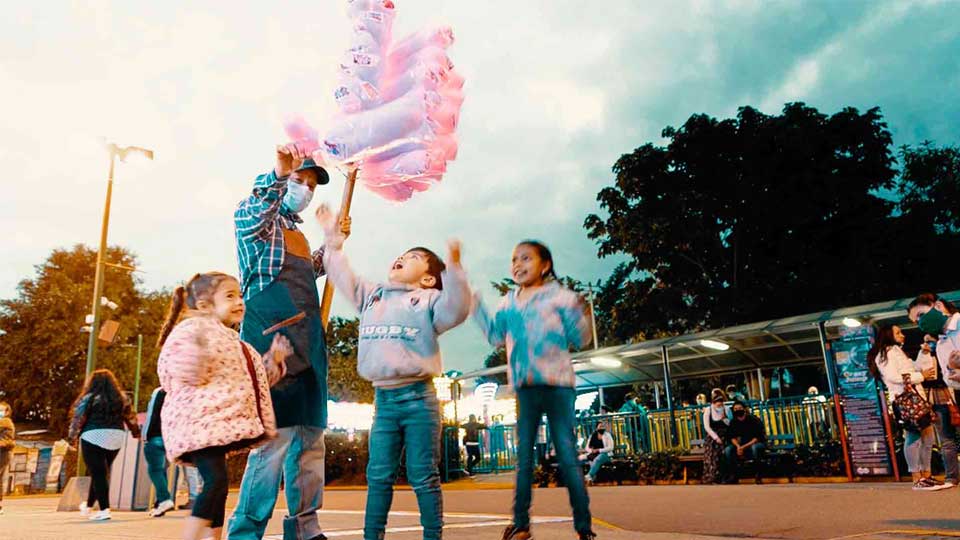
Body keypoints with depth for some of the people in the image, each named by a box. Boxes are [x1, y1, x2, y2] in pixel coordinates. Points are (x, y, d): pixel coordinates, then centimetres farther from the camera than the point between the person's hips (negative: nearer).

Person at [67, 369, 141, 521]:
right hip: (116, 437, 5)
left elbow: (78, 419, -3)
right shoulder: (122, 398, 10)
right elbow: (131, 417, 15)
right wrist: (136, 432, 27)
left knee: (98, 474, -1)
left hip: (94, 437, -5)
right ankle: (88, 505, 32)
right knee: (102, 472, 18)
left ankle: (104, 509, -5)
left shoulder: (89, 398, -3)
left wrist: (72, 437, 8)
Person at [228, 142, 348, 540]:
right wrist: (278, 175, -25)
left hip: (307, 339, 8)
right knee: (276, 432, -14)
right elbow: (250, 222, -20)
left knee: (311, 434, 8)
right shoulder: (254, 213, 4)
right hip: (271, 333, -8)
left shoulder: (297, 230, 25)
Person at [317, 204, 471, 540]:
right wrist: (333, 239, 27)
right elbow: (343, 277, 26)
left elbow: (455, 310, -19)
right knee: (379, 475, 10)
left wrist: (453, 267, -31)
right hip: (383, 398, 5)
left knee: (423, 475, 2)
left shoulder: (428, 299, 0)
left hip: (418, 398, -5)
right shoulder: (372, 295, 17)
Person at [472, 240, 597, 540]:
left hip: (557, 385, -4)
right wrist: (476, 306, 7)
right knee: (524, 457, 10)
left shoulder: (559, 295, -3)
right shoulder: (508, 302, 11)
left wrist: (575, 310, -21)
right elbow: (496, 337, 11)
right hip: (525, 387, 4)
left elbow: (581, 340, -3)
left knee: (567, 456, -2)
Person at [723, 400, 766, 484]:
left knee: (754, 447, -40)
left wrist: (744, 447, -29)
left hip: (758, 443, -5)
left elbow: (758, 437, -22)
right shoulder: (733, 422, -5)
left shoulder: (754, 420, -19)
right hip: (742, 444, 5)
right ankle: (733, 476, -10)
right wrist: (738, 446, -23)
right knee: (727, 450, -18)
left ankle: (759, 474, -22)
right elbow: (732, 437, -1)